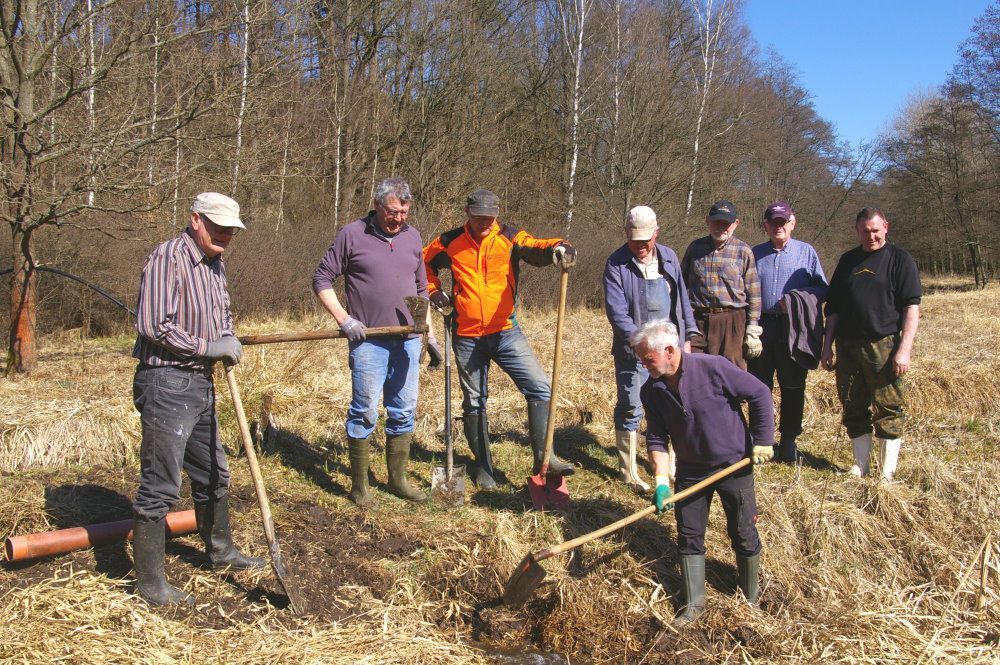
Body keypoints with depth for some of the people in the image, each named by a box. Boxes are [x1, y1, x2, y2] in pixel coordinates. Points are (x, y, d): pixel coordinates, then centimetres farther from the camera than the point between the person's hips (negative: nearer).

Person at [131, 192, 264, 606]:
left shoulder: (215, 265, 13)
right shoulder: (168, 257, -14)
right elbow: (152, 325, -22)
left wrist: (228, 341, 5)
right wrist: (207, 347, -18)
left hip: (200, 383, 9)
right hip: (166, 382, -9)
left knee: (213, 475, 20)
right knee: (160, 485, -3)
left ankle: (220, 552, 38)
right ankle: (148, 581, 8)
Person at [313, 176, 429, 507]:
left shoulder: (412, 237, 9)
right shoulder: (352, 234, -5)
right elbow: (322, 280, -2)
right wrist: (344, 319, -12)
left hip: (407, 341, 5)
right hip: (368, 341, -5)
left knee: (404, 413, 11)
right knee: (364, 413, -1)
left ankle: (398, 479, 25)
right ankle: (359, 486, 12)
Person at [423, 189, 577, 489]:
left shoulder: (510, 238, -3)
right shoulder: (450, 242, 1)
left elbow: (534, 248, -23)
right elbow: (423, 262, 18)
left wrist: (557, 247, -44)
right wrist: (433, 291, 4)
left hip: (506, 333, 0)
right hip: (467, 338, 1)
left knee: (539, 388, -10)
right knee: (474, 403, 10)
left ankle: (544, 457, 0)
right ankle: (483, 467, 24)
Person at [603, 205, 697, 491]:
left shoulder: (669, 257, 8)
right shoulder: (616, 264, -8)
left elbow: (682, 299, 15)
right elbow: (616, 311, -16)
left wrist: (687, 336, 12)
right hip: (634, 350, -5)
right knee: (630, 410, 1)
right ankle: (628, 472, 12)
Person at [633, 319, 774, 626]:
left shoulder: (712, 367, -24)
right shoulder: (652, 391, -9)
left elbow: (760, 394, -14)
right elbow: (656, 438, -3)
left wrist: (763, 441, -11)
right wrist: (661, 481, -14)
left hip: (734, 465, -4)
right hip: (690, 470, 4)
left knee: (743, 534, 8)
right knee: (689, 536, 6)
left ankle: (751, 598, 31)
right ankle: (694, 604, 21)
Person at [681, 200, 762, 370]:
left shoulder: (743, 251, 4)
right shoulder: (695, 248, 10)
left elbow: (753, 294, 4)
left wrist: (752, 330, -1)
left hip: (732, 321, -1)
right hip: (697, 320, 2)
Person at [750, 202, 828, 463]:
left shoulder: (806, 252, 5)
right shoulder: (755, 254, 11)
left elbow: (822, 288, 3)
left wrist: (795, 300, -14)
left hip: (794, 331, -1)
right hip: (761, 327, 2)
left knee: (793, 387, 5)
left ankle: (788, 440, 17)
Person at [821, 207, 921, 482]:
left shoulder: (900, 259, 0)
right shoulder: (848, 260, 14)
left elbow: (912, 307, -6)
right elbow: (833, 307, 17)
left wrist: (905, 349, -14)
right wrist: (827, 345, 12)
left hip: (885, 346, -4)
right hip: (848, 346, 5)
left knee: (888, 411, 0)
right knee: (854, 409, 9)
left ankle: (888, 473, 7)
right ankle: (860, 467, 20)